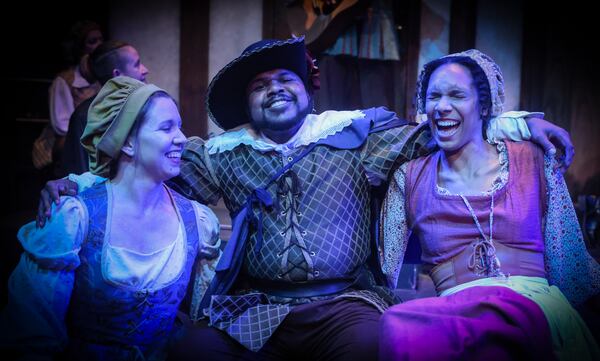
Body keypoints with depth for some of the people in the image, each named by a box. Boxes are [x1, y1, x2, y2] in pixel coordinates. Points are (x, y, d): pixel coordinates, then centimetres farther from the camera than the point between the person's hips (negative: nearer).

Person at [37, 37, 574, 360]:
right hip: (254, 308, 2)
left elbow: (428, 131, 8)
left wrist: (517, 123, 0)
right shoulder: (224, 154, 14)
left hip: (345, 301, -1)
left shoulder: (354, 133, 9)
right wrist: (79, 181, 6)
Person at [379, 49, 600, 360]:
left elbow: (571, 269, 11)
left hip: (535, 308, -2)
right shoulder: (409, 178, 14)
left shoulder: (532, 160, 12)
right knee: (399, 324, -37)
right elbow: (388, 276, 10)